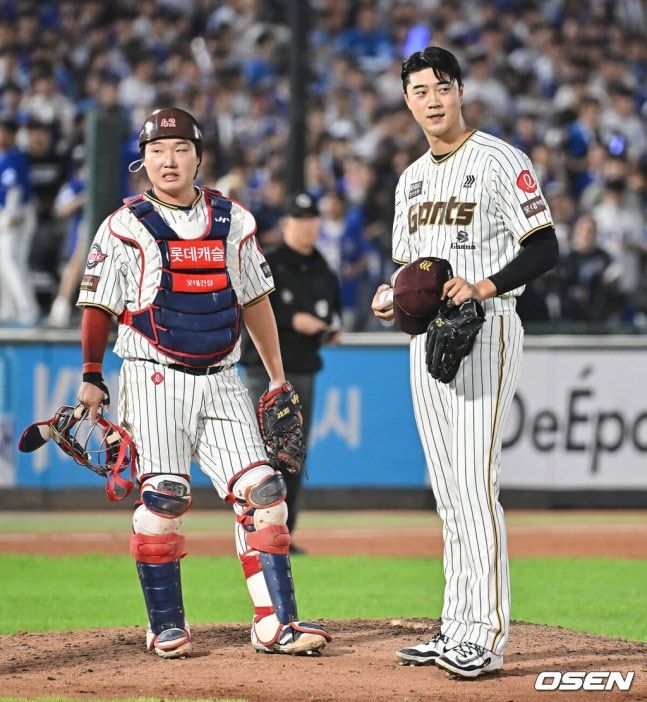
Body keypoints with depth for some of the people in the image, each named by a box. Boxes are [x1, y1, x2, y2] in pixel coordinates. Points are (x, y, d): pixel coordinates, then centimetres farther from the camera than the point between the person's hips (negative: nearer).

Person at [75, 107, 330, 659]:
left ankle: (276, 622, -5)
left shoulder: (232, 220, 10)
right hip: (155, 379, -4)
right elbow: (99, 307, 2)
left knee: (261, 491, -6)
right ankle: (167, 627, 0)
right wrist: (91, 377, -5)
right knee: (162, 497, -11)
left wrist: (278, 379, 16)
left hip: (221, 381, 4)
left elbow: (255, 300, 16)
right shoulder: (125, 227, 0)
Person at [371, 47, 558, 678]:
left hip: (485, 326, -8)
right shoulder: (412, 177, 19)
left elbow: (544, 249, -11)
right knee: (447, 488, 9)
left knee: (475, 481, -15)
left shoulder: (498, 161, -6)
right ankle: (456, 626, 13)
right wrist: (389, 296, 2)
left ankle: (487, 632, -17)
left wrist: (484, 286, -24)